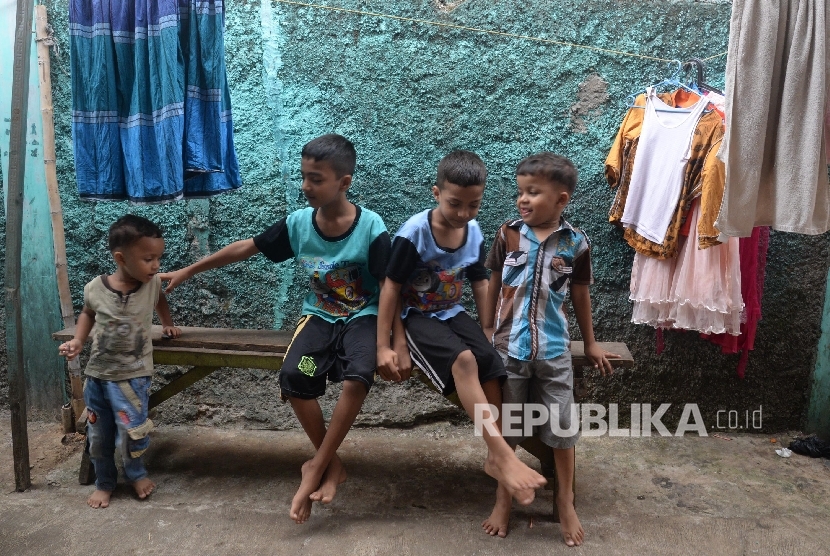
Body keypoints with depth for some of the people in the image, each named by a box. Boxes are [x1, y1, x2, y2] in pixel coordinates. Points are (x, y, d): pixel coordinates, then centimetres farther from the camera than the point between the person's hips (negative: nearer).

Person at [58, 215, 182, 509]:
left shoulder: (153, 283, -12)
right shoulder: (95, 289, -12)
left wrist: (167, 325, 25)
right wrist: (78, 341, -3)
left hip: (133, 374, -1)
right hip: (97, 373, 1)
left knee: (131, 431, -8)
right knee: (98, 435, 13)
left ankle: (136, 472, 22)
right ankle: (104, 482, 35)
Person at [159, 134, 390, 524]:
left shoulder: (371, 227, -14)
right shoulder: (298, 223, -4)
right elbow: (246, 248, 7)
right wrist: (188, 271, 12)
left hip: (362, 318, -3)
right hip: (319, 316, 3)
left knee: (358, 377, -33)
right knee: (293, 376, -26)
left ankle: (317, 467, -12)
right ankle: (332, 464, -4)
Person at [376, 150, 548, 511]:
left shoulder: (474, 234, -2)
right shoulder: (414, 233, -18)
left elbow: (480, 285, 9)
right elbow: (391, 289, -14)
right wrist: (384, 347, -16)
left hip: (451, 313, 5)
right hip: (415, 316, -5)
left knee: (493, 365, -21)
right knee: (463, 360, -32)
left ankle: (496, 459, -9)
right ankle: (503, 454, -29)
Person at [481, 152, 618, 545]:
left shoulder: (575, 243, -4)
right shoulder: (508, 234, -4)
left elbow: (580, 295, 7)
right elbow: (494, 284, 5)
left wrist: (590, 344, 14)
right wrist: (485, 331, 7)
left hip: (553, 350, 0)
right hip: (508, 347, 0)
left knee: (562, 429, 8)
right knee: (504, 427, 11)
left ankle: (565, 502, 28)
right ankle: (503, 498, 29)